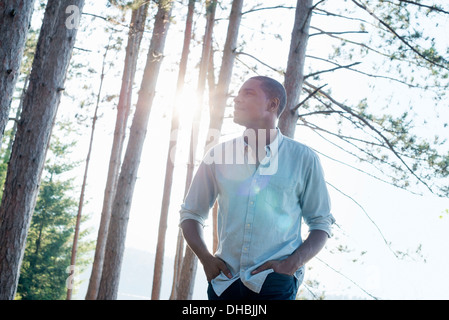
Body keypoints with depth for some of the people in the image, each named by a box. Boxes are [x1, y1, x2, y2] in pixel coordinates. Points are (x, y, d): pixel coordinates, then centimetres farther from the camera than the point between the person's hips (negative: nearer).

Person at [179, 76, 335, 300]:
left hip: (275, 282, -2)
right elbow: (191, 214, 15)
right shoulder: (218, 155, 8)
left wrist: (292, 264, -8)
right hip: (225, 280, 2)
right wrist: (206, 258, -1)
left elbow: (321, 224, 7)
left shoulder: (303, 159, 4)